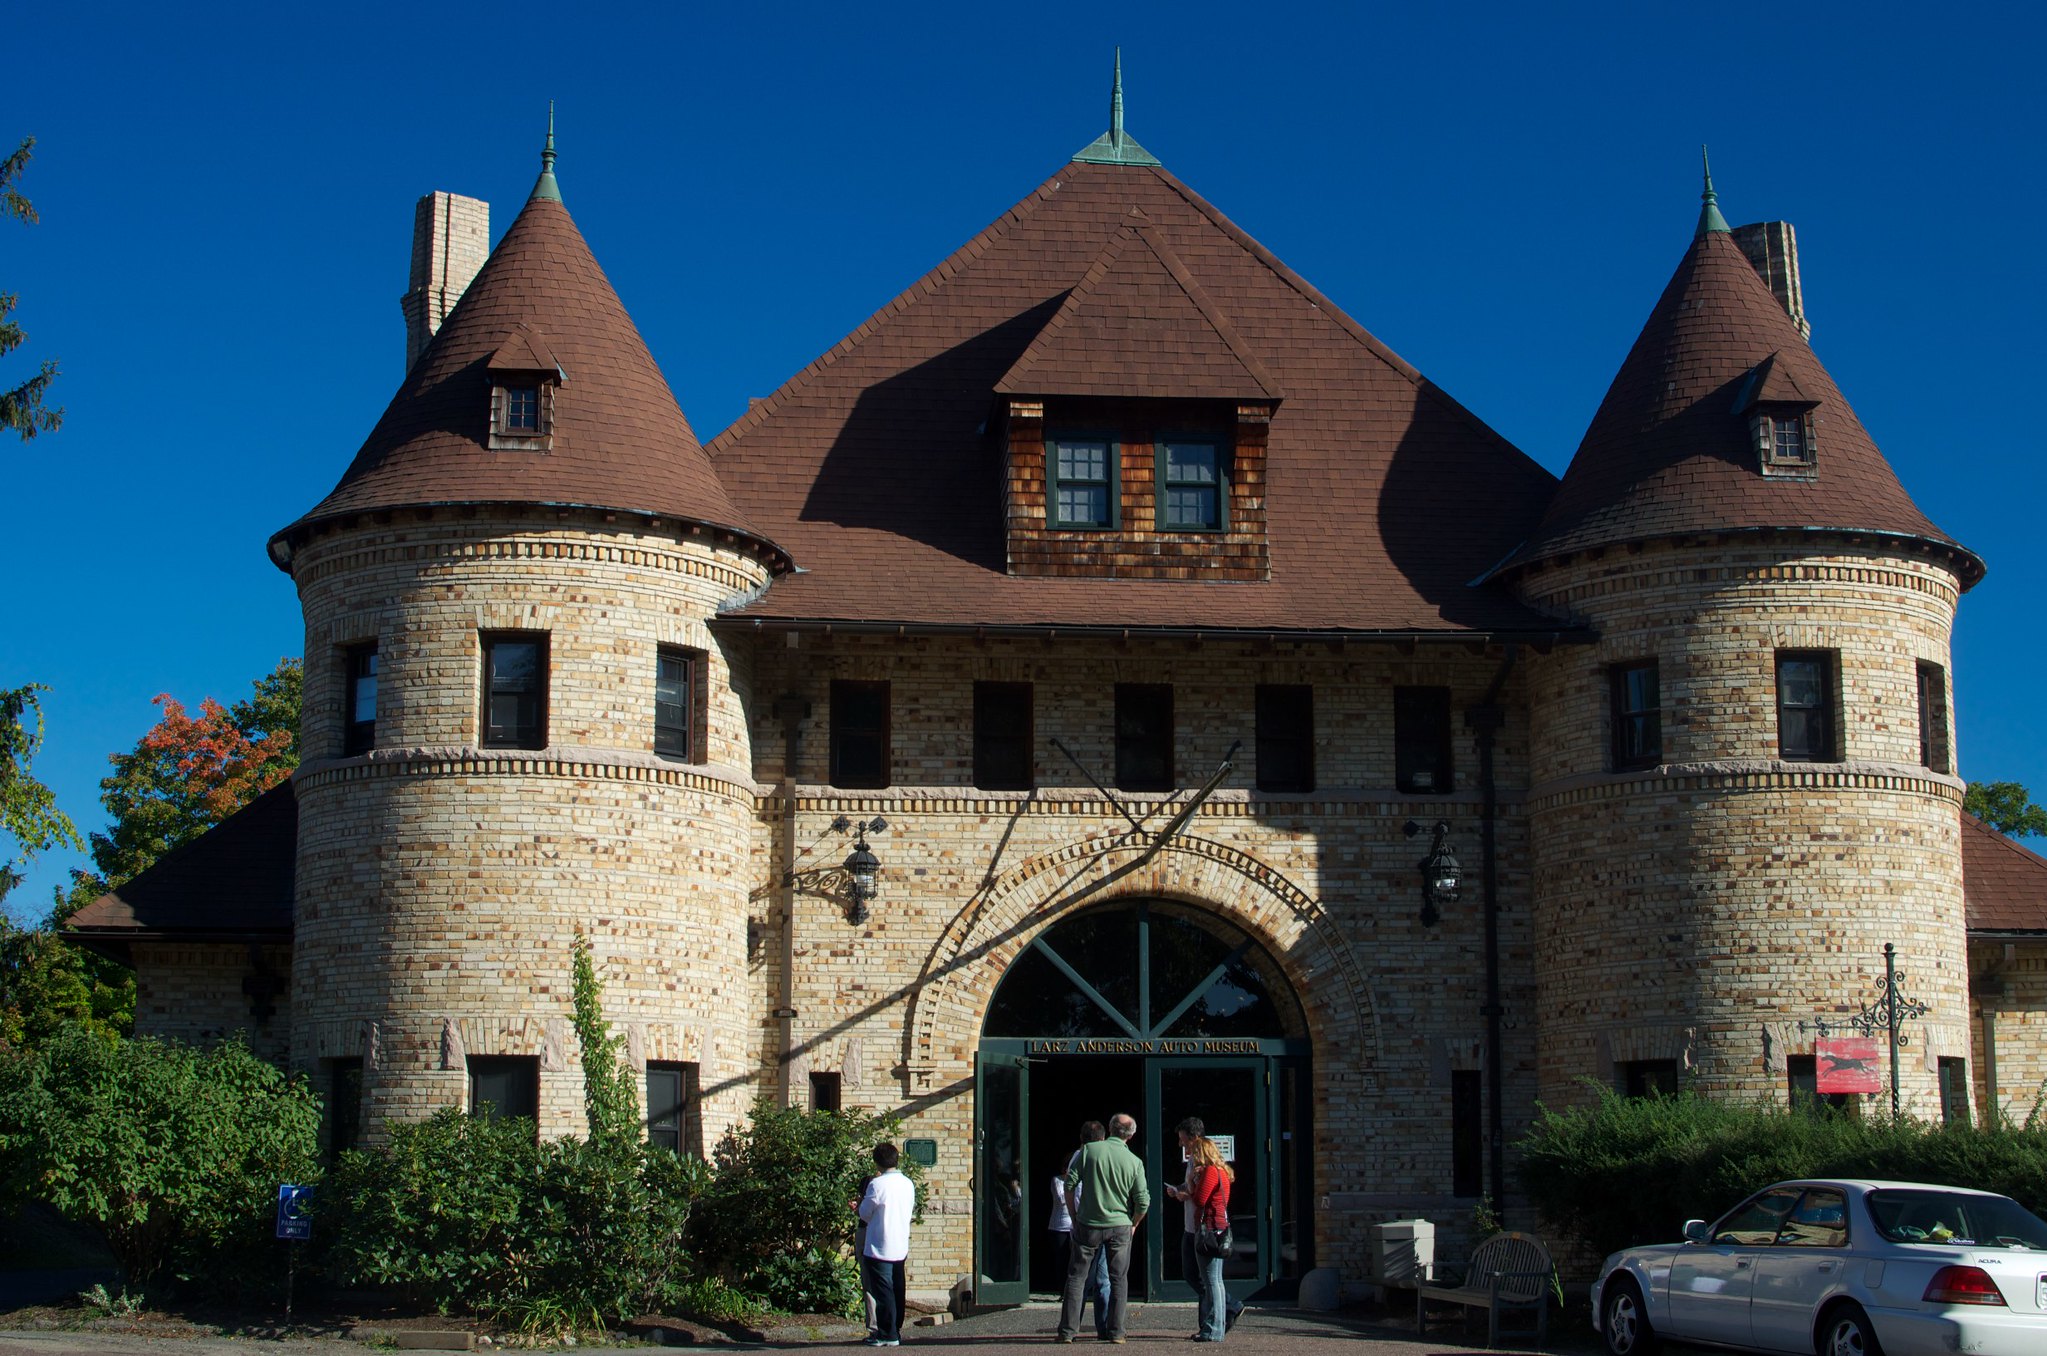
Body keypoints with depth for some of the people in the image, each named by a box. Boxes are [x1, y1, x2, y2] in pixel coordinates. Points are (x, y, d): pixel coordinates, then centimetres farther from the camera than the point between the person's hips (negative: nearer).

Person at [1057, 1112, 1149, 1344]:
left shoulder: (1089, 1150, -6)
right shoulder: (1134, 1162, -4)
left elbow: (1070, 1184, -6)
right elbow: (1143, 1201, -5)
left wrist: (1074, 1215, 6)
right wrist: (1133, 1225, 13)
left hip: (1088, 1224, 0)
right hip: (1120, 1225, 0)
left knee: (1076, 1276, 7)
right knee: (1118, 1279, 9)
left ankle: (1067, 1330, 5)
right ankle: (1116, 1332, 6)